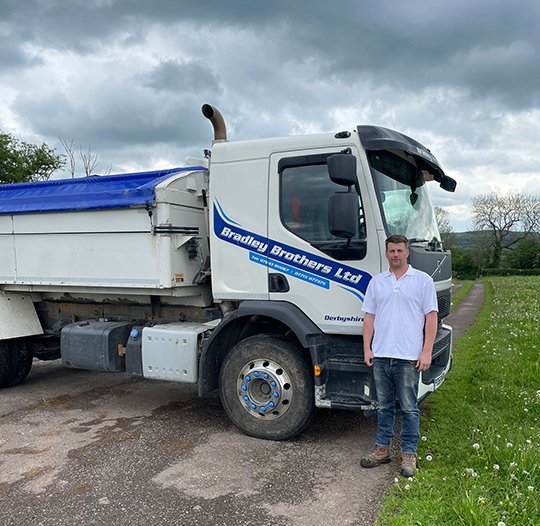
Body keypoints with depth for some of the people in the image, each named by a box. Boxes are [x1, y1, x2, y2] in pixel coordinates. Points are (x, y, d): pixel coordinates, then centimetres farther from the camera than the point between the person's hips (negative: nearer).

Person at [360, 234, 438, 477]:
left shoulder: (423, 280, 1)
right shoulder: (376, 282, 11)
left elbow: (431, 318, -2)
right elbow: (369, 317, 11)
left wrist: (427, 352, -9)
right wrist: (367, 349, 4)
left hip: (408, 357, -3)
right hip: (381, 355, 3)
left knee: (409, 409, 4)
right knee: (384, 406, 14)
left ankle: (409, 454, 17)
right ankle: (382, 449, 25)